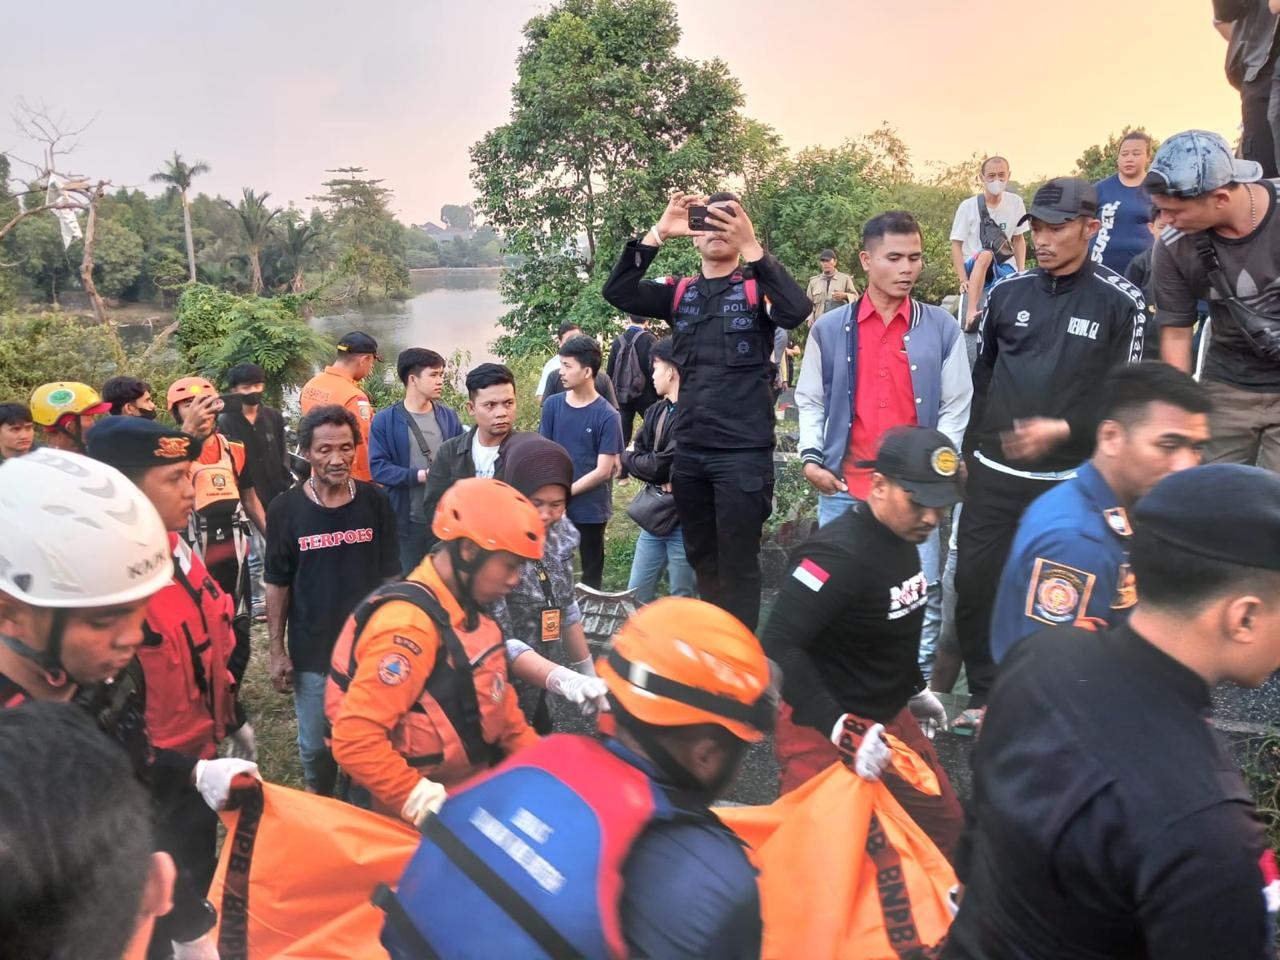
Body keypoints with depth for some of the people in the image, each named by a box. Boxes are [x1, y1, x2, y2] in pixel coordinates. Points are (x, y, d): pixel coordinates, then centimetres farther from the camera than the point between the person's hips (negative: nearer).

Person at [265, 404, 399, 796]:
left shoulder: (375, 502, -7)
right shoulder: (286, 509, -8)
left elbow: (388, 577, 1)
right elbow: (277, 585, -1)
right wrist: (277, 650, -2)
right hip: (311, 651, 0)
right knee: (315, 743, 14)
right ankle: (317, 795, 43)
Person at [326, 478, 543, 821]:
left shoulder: (466, 611, 3)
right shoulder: (409, 626, -26)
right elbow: (355, 741, -29)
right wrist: (430, 807, -28)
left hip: (468, 790, 8)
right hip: (416, 821, -8)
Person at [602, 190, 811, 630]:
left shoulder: (757, 289, 0)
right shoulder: (680, 294, 10)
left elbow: (797, 311, -22)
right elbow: (617, 292, -5)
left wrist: (750, 245, -27)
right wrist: (658, 232, -15)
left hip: (744, 452, -5)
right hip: (689, 451, 5)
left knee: (737, 565, 1)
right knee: (702, 560, 17)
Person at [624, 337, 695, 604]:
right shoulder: (656, 412, 9)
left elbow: (660, 466, -19)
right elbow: (638, 454, 4)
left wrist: (627, 458, 0)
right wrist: (662, 479, -16)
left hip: (683, 519, -8)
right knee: (635, 597, 16)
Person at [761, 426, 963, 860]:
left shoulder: (903, 538, 2)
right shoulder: (838, 552, -27)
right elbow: (778, 647, -33)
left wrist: (913, 688, 23)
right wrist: (840, 726, -37)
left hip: (890, 717, 9)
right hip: (820, 728, -9)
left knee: (944, 825, 14)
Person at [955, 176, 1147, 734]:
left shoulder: (1121, 303, -4)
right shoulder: (1007, 292, 5)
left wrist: (1063, 429, -18)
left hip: (1070, 479, -3)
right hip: (993, 472, 3)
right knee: (973, 582, 3)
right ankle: (984, 695, 20)